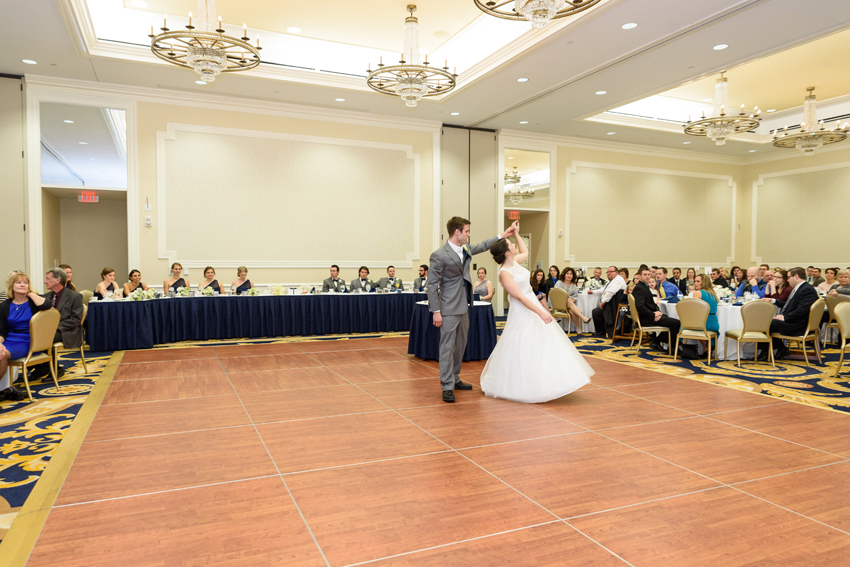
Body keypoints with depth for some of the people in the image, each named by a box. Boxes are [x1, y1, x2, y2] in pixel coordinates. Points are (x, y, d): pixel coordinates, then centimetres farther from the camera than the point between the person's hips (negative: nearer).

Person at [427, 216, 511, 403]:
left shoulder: (465, 249, 8)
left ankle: (454, 379, 29)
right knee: (447, 347, -4)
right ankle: (447, 387, 2)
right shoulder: (439, 255, -15)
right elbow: (432, 284, -14)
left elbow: (482, 246, 29)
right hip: (449, 309, -8)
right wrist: (436, 311, -16)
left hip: (463, 307, 9)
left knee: (460, 345, 16)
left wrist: (502, 235, 27)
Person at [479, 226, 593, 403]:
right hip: (522, 313, -10)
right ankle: (528, 390, 11)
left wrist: (516, 233, 18)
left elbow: (525, 252, 27)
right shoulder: (504, 273, -22)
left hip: (534, 305, 10)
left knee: (543, 345, 15)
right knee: (524, 350, -3)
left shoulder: (515, 262, 3)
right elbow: (519, 297, -25)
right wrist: (540, 312, -28)